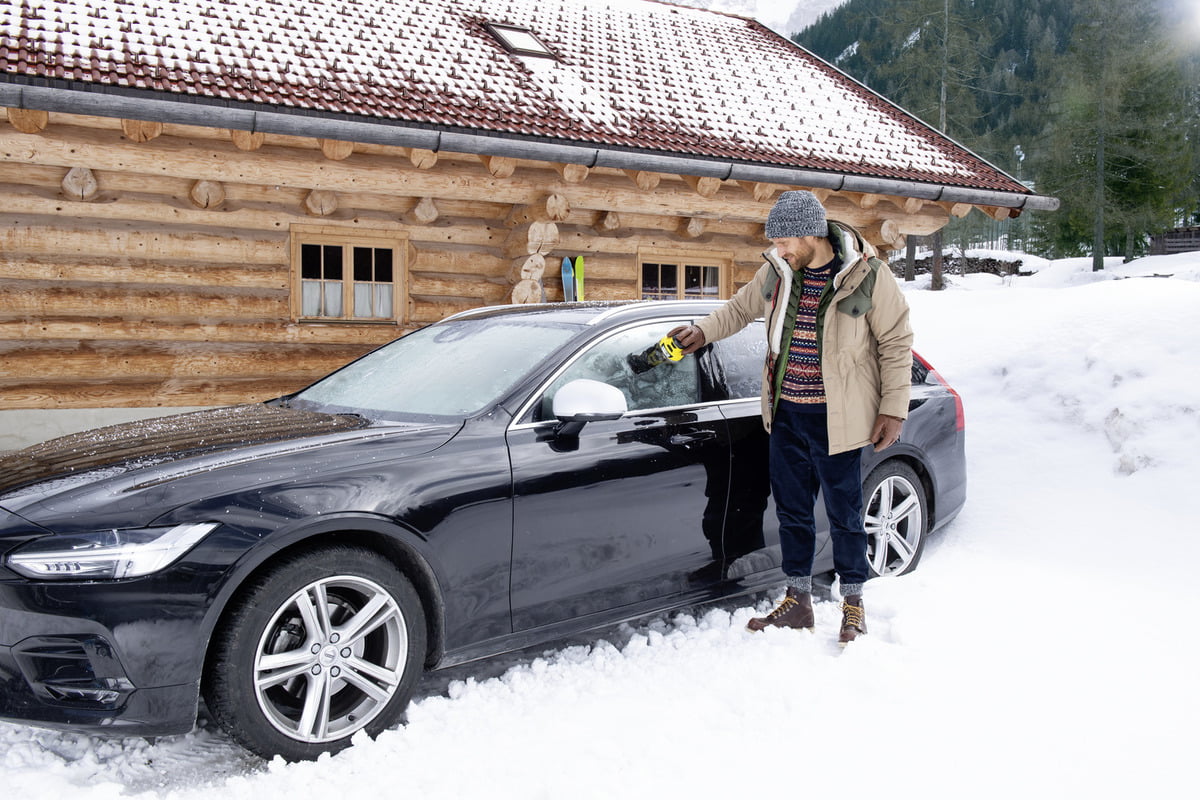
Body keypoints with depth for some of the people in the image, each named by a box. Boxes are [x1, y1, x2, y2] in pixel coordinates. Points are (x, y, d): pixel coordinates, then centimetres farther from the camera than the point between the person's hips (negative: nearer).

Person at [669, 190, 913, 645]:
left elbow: (896, 344, -5)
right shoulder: (777, 270, 2)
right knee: (791, 509, 13)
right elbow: (742, 308, 21)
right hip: (786, 414, 5)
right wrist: (703, 331, 7)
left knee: (843, 513, 6)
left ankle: (853, 604, 26)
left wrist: (893, 409, -7)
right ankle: (798, 601, 28)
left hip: (835, 419, -5)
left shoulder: (869, 275, -12)